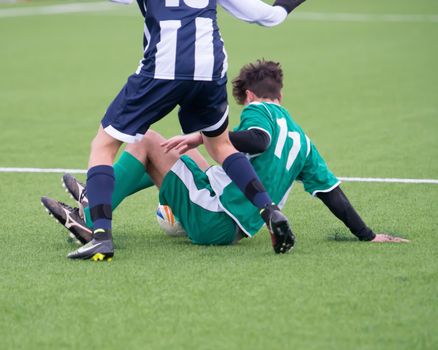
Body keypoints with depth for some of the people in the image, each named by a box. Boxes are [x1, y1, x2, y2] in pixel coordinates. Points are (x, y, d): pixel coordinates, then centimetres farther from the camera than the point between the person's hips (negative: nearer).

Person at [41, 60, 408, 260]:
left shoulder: (259, 110, -2)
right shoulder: (302, 141, 19)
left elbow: (258, 139, -26)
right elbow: (333, 192, 16)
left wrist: (204, 136, -23)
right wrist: (367, 235, 20)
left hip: (212, 220, -8)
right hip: (234, 229, 8)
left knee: (149, 140, 3)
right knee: (182, 151, 30)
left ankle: (89, 220, 1)